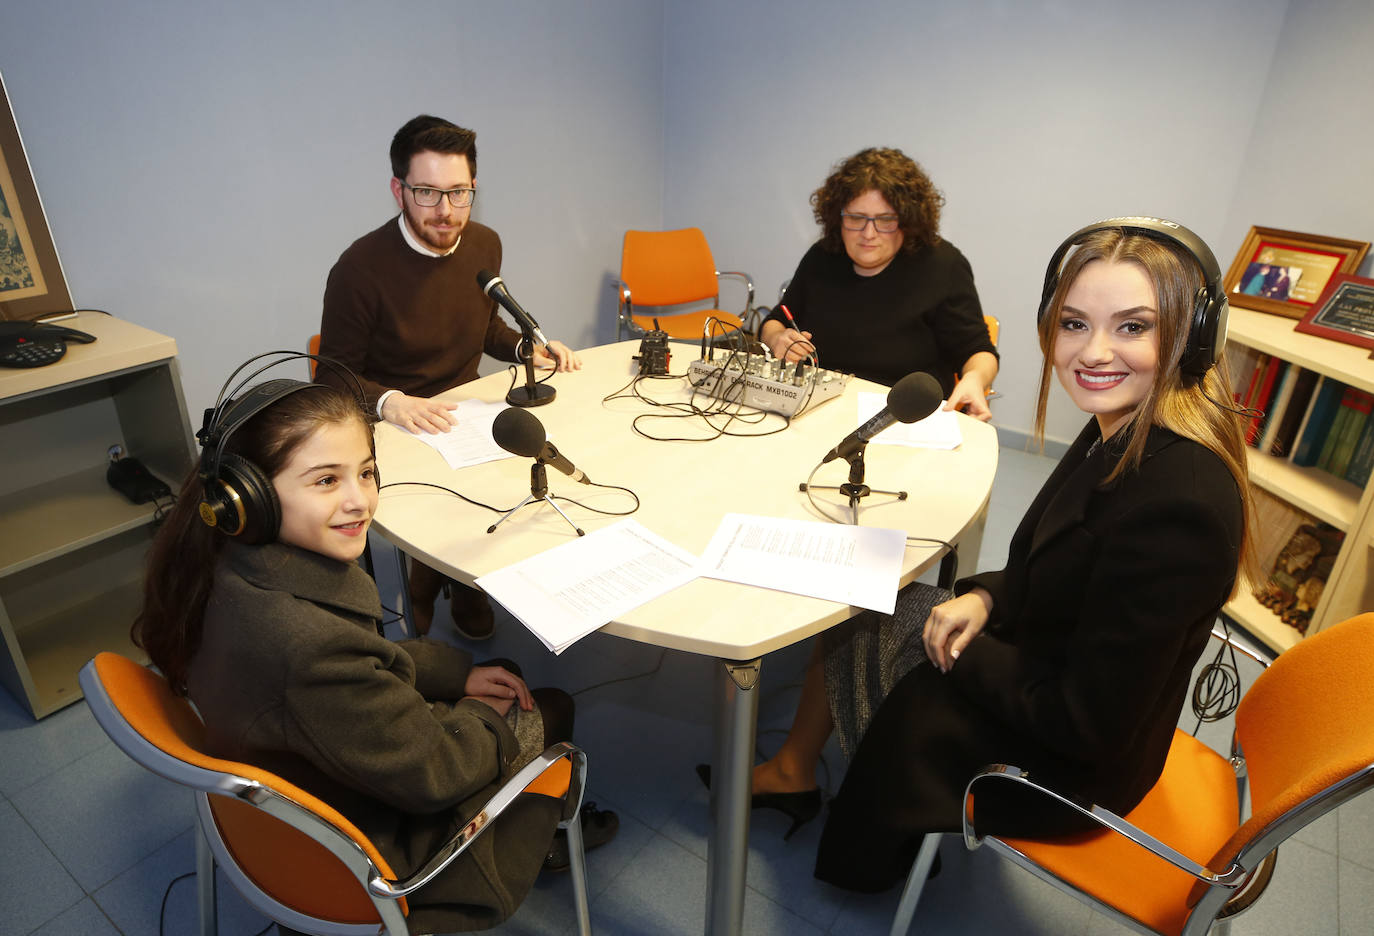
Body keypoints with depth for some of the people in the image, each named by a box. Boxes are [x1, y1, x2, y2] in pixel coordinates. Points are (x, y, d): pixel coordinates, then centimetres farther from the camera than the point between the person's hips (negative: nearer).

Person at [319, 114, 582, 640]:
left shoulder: (484, 246, 2)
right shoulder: (361, 269, -18)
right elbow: (335, 377, -10)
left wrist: (530, 348, 2)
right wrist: (389, 400, -29)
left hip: (467, 415, 6)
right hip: (396, 434, -6)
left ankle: (466, 590, 13)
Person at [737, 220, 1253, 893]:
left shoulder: (1178, 501, -34)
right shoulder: (1121, 427, -6)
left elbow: (1090, 722, -28)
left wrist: (967, 654, -15)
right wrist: (985, 597, -8)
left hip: (1074, 764, -8)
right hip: (1047, 692, 8)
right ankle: (792, 773, 31)